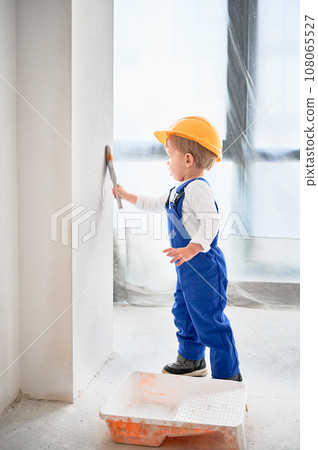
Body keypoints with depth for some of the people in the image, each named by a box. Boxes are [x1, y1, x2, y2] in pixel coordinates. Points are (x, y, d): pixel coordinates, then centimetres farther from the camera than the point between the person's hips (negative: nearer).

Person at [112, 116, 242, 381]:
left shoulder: (198, 187, -19)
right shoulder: (179, 190, 14)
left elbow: (210, 222, -30)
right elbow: (156, 204, 30)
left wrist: (192, 249, -41)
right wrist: (126, 195, 34)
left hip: (204, 265, -11)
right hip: (188, 268, 11)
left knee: (209, 320, -4)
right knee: (184, 314, 22)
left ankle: (228, 374, 7)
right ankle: (191, 359, 40)